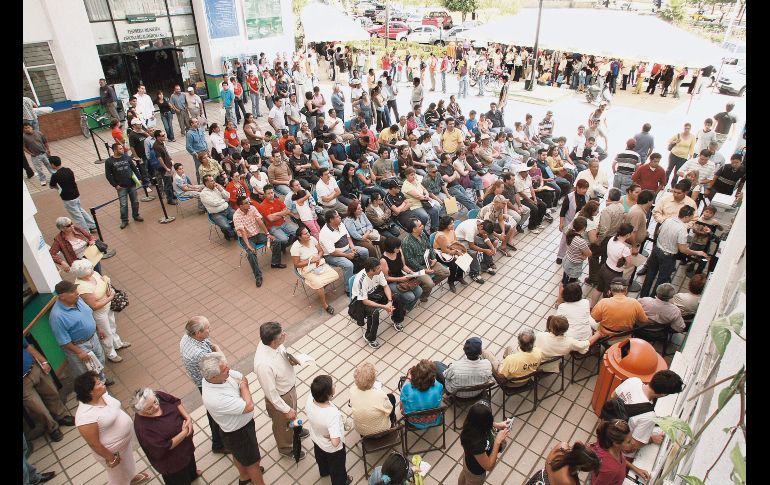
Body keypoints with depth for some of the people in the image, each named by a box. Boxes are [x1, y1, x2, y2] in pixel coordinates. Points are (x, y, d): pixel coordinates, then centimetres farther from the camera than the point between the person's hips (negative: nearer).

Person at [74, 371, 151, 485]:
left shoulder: (101, 394, -14)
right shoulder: (85, 416, -38)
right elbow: (94, 444, -26)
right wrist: (111, 458, -15)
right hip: (112, 451, -7)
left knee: (129, 460, 35)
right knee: (119, 476, 22)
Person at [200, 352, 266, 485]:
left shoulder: (217, 374, -20)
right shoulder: (215, 399, -43)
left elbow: (243, 378, -3)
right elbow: (249, 406, -34)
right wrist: (243, 387, -20)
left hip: (238, 424, 8)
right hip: (238, 434, -8)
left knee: (238, 454, 34)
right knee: (253, 462, 18)